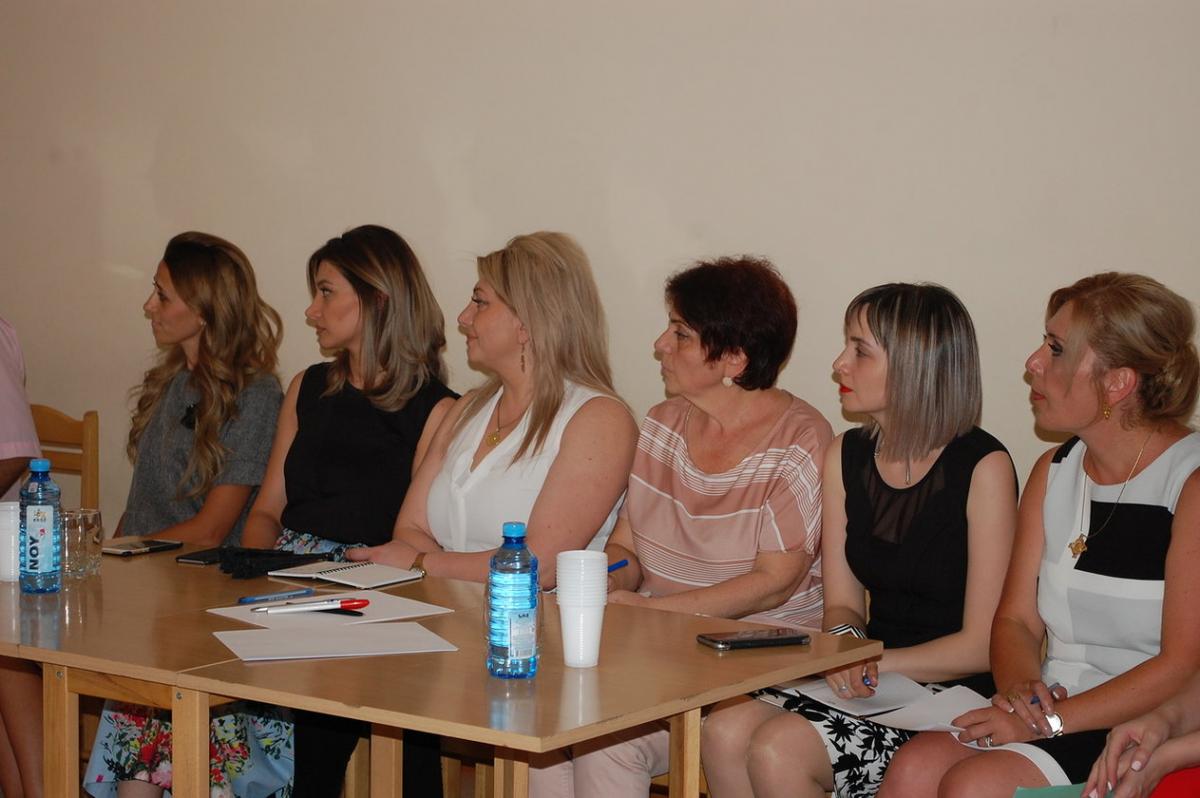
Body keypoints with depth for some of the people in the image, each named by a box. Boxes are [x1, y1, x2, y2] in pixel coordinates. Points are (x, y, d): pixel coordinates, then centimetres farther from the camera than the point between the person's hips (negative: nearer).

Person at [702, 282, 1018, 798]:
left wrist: (872, 661, -15)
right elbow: (842, 603, 11)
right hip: (872, 681, 6)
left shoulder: (982, 467, -11)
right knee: (724, 732, -21)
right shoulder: (846, 456, 10)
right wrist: (845, 640, -12)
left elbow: (983, 645, -11)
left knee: (778, 750, -26)